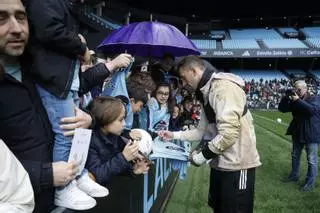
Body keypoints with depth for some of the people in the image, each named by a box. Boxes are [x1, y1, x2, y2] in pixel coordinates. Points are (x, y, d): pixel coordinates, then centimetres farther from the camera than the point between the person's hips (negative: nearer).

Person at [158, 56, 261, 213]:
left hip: (236, 164, -9)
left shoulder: (224, 87, -20)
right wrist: (174, 135, 6)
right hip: (220, 163, 9)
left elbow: (229, 133, -27)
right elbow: (202, 131, 13)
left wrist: (203, 155, -17)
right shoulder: (207, 93, 12)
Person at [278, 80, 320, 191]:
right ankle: (294, 175, 36)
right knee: (295, 155, 19)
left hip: (311, 134, -6)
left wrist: (298, 100, -31)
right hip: (297, 133, 6)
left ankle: (310, 182, 13)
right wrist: (286, 97, -17)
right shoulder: (294, 100, 4)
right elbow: (282, 109, -2)